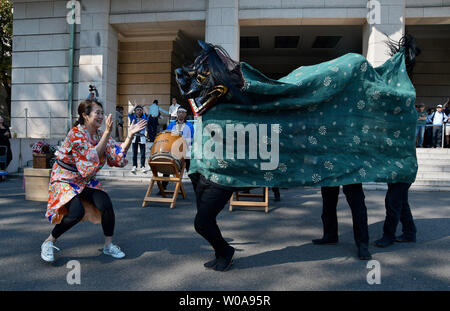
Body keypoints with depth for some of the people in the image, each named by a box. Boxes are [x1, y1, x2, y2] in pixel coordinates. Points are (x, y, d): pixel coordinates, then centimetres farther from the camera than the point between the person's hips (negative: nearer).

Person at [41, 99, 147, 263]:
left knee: (106, 204, -17)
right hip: (65, 180, -5)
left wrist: (130, 135, -18)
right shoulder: (76, 133, -19)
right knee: (77, 212, -27)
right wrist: (107, 133, -29)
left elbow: (118, 156, -9)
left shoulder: (101, 135, 0)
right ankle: (48, 242, 0)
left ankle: (108, 245, 3)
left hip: (86, 180, 6)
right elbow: (93, 157, -27)